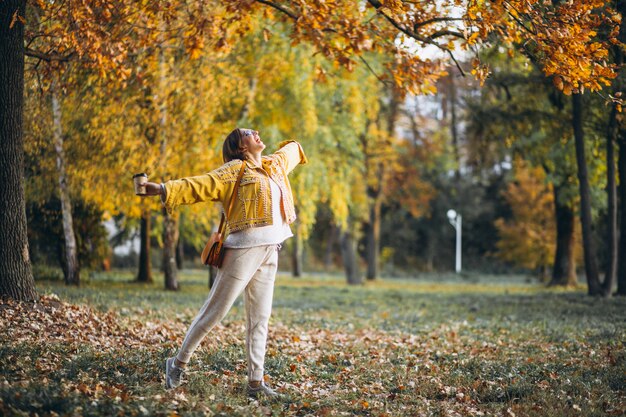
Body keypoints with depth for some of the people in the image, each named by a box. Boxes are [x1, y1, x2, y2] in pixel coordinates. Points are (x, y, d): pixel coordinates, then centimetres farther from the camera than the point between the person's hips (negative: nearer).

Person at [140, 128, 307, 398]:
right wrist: (165, 189, -25)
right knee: (215, 311, -3)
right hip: (244, 249, -7)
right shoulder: (235, 170, -3)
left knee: (259, 319, 7)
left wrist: (294, 146, 65)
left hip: (270, 254, 7)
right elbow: (201, 185, -12)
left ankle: (255, 382, 10)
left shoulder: (274, 165, 18)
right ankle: (179, 363, 11)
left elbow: (289, 152, 41)